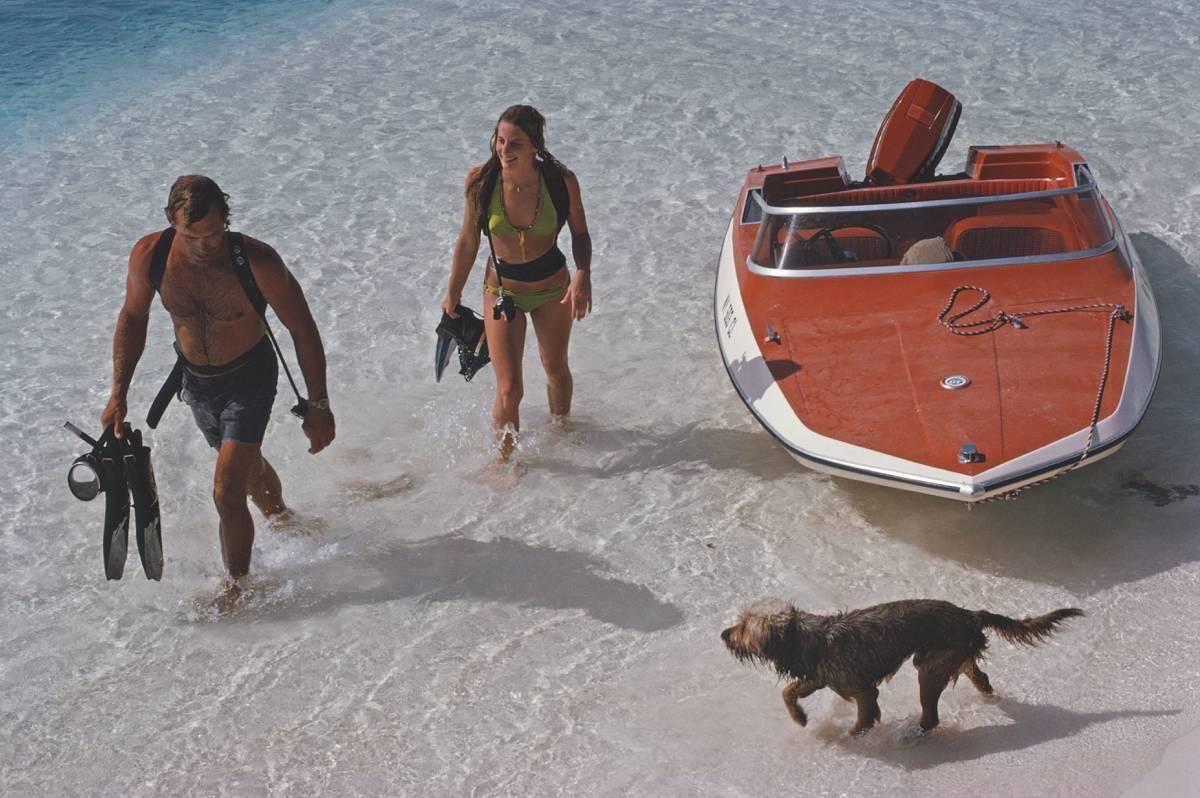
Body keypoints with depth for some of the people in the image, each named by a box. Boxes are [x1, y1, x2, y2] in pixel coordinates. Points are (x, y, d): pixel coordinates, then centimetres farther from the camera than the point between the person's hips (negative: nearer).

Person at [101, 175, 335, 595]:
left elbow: (302, 329, -18)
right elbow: (133, 318, -2)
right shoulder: (149, 255, -20)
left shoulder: (256, 261, -29)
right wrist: (119, 394, -2)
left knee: (227, 492, -13)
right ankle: (280, 518, 57)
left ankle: (236, 588, 6)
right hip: (195, 380, 4)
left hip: (249, 378, -4)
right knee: (248, 465, 27)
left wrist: (318, 405, -16)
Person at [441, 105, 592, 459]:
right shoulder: (481, 182, -20)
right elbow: (468, 241, -5)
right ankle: (505, 460, 15)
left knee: (556, 369, 23)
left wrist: (583, 274, -23)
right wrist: (453, 292, 4)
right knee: (509, 389, -6)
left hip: (552, 286, 1)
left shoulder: (562, 181, -21)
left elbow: (580, 233, -5)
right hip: (502, 289, -1)